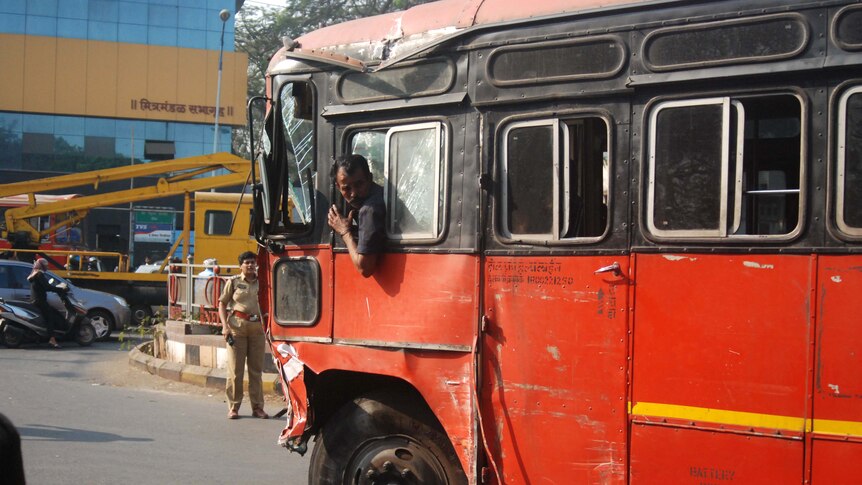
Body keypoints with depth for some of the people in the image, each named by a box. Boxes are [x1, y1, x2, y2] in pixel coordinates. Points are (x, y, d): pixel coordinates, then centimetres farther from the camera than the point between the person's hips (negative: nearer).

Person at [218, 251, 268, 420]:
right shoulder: (233, 282, 5)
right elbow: (222, 303, 6)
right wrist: (225, 326, -5)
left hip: (257, 328, 2)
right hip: (237, 326, -2)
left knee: (256, 369, 6)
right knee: (235, 369, -1)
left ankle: (257, 407, 13)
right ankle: (233, 407, 7)